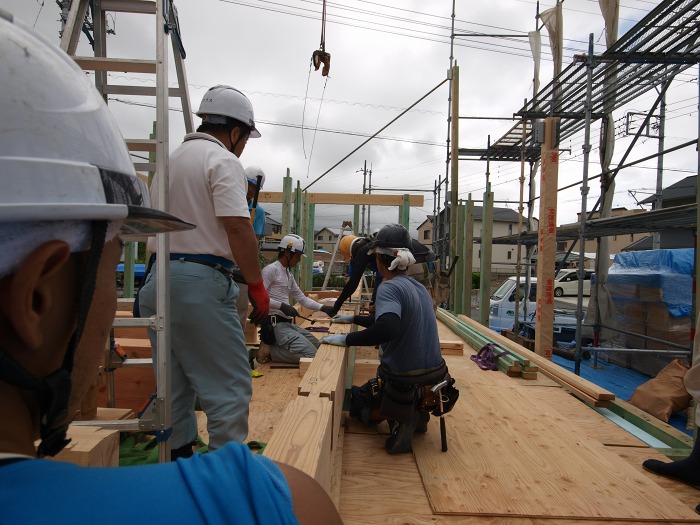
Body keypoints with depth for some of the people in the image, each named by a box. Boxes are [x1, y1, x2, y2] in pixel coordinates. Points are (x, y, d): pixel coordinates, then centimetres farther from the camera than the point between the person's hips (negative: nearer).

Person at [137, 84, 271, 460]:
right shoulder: (222, 160, -6)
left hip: (156, 280, 9)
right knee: (229, 387, -2)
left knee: (174, 386, 17)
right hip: (200, 280, -9)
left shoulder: (169, 160, 20)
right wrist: (257, 285, -11)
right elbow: (238, 228, -17)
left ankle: (177, 458, 29)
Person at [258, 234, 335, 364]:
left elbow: (302, 299, 20)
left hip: (288, 323, 10)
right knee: (312, 356, -17)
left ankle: (275, 347, 8)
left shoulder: (289, 274, 19)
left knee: (319, 347, 15)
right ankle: (269, 352, -6)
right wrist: (282, 306, -23)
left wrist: (323, 308, 10)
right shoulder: (271, 269, -10)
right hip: (275, 324, -10)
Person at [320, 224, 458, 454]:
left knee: (352, 399, 21)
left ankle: (401, 419, -3)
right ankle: (416, 414, 13)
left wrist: (346, 339, -24)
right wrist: (354, 318, 29)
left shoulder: (390, 287, -19)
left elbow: (387, 329, -38)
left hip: (405, 383, -8)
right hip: (435, 376, 8)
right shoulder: (419, 287, 8)